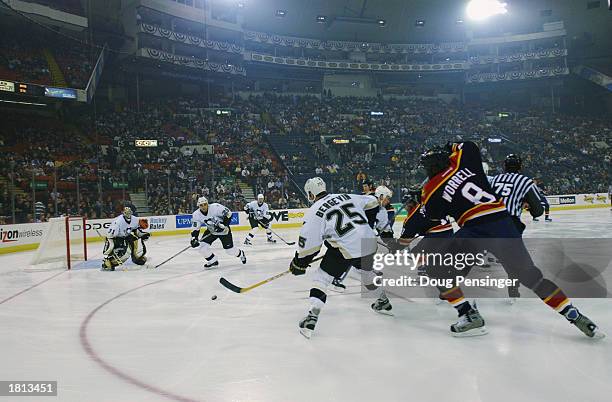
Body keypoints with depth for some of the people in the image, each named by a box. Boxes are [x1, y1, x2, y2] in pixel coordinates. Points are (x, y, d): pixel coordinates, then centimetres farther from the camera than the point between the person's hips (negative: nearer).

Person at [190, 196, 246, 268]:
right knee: (203, 246, -16)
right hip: (211, 231, 4)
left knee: (230, 250, -2)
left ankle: (241, 254, 34)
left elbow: (228, 213, -21)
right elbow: (195, 229, -9)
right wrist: (194, 239, -24)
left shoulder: (215, 207, -28)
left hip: (223, 230, -4)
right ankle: (213, 261, 8)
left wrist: (224, 225, -29)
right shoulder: (196, 215, -15)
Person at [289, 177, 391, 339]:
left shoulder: (315, 211, -2)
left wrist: (299, 263, 7)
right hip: (369, 242, 7)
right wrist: (366, 226, 33)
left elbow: (309, 243, -6)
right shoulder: (346, 196, 15)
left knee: (322, 276, 5)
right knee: (367, 271, 33)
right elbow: (372, 203, 23)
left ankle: (312, 318, -7)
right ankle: (384, 302, 53)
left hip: (347, 248, -6)